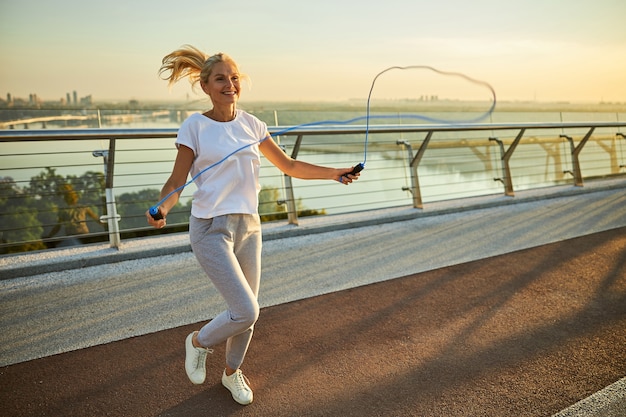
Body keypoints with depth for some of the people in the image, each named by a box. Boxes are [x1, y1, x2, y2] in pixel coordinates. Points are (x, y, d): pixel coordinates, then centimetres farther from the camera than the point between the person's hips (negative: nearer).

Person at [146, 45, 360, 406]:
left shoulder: (252, 124, 6)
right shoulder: (194, 127, -7)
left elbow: (289, 165, 11)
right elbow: (177, 181, -7)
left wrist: (334, 173, 3)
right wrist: (161, 208, -28)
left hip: (248, 227, 5)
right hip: (212, 229, -5)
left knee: (247, 313, 11)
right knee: (246, 311, -13)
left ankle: (233, 372, 39)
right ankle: (199, 342, 20)